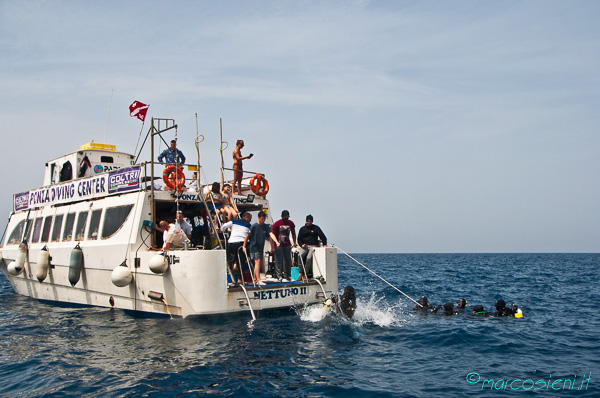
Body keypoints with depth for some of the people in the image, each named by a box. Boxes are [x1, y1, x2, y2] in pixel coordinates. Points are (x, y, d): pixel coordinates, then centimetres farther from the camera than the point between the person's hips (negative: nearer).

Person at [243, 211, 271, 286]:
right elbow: (247, 236, -5)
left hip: (261, 247, 6)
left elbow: (270, 234, -6)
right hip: (254, 246, -6)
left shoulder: (266, 227, 6)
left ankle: (255, 279, 23)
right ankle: (259, 280, -22)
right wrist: (244, 246, -6)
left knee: (260, 263, 10)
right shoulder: (254, 226, -8)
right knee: (257, 262, -17)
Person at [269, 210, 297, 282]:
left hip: (287, 245, 4)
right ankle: (279, 277, 4)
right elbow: (272, 234, -10)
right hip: (278, 246, -4)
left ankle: (287, 276, 15)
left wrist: (294, 243, 10)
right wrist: (276, 242, -24)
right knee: (279, 261, -3)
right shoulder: (277, 223, -9)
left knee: (288, 261, 4)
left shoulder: (291, 223, 4)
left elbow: (293, 233, 16)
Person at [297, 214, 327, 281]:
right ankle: (301, 273, -24)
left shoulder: (315, 228, 12)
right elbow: (299, 239, 18)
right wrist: (301, 244, -3)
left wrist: (324, 244, -8)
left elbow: (322, 236, 6)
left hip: (313, 246, -2)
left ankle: (305, 274, -23)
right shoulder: (302, 229, 20)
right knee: (300, 255, -28)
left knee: (309, 257, -29)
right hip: (304, 246, 2)